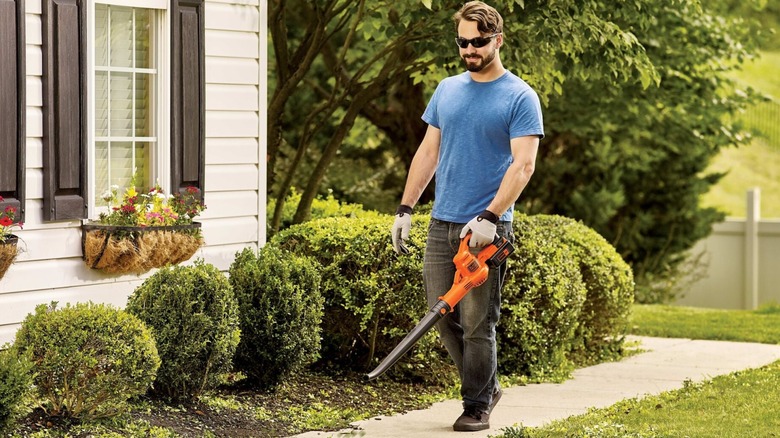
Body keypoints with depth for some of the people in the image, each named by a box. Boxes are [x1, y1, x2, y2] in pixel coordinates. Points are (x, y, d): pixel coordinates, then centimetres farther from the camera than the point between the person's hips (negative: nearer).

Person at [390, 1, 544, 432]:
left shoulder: (519, 98, -6)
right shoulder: (447, 90, 12)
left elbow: (523, 164, -14)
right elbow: (428, 152, 16)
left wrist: (489, 217, -23)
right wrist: (404, 210, 11)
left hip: (487, 229, -6)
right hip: (442, 224, 6)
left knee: (478, 322, -3)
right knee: (443, 316, 8)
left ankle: (477, 406, 7)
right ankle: (486, 385, 24)